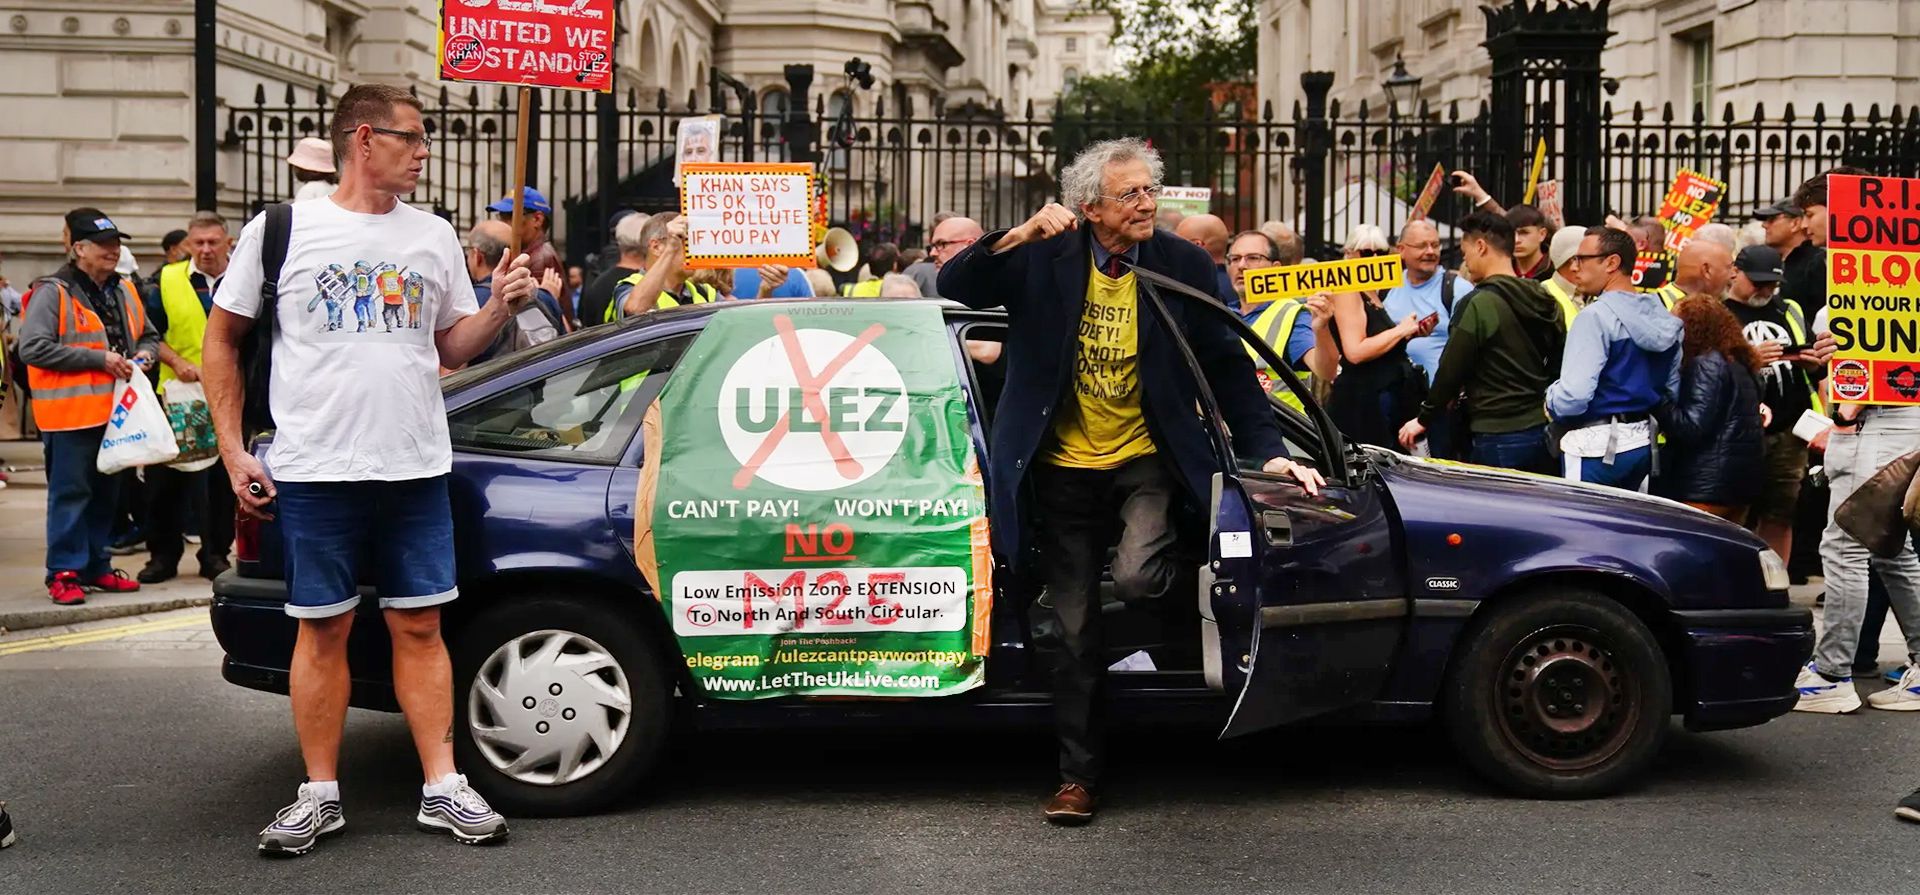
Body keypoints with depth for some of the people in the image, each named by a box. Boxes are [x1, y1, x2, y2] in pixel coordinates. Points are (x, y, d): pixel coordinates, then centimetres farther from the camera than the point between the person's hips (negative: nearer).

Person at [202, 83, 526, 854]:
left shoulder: (433, 237, 10)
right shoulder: (283, 229, 0)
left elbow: (453, 348, 16)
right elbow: (222, 337, 5)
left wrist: (501, 307, -5)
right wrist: (234, 452, 0)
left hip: (416, 471, 3)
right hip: (314, 473, -2)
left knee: (419, 627, 5)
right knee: (323, 630, 4)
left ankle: (442, 789, 10)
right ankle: (319, 794, 15)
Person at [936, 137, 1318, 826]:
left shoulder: (1183, 266, -4)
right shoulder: (1044, 258, -6)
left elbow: (1228, 367, 3)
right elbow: (953, 290, -13)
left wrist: (1268, 452, -3)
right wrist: (1017, 238, -27)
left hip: (1145, 460, -1)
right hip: (1064, 468, 1)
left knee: (1137, 575, -29)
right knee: (1075, 628, 6)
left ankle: (1204, 607, 7)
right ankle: (1079, 774, 20)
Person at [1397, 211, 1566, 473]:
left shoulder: (1478, 305, -13)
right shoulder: (1546, 302, 9)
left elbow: (1451, 371, -10)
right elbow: (1559, 366, 16)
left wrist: (1423, 419, 2)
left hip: (1499, 438, -7)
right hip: (1543, 432, 7)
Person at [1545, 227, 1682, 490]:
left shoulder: (1595, 317, -17)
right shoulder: (1663, 318, 9)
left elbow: (1574, 395, -24)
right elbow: (1673, 389, 15)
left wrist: (1551, 400, -4)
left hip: (1597, 447, -8)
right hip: (1643, 444, 9)